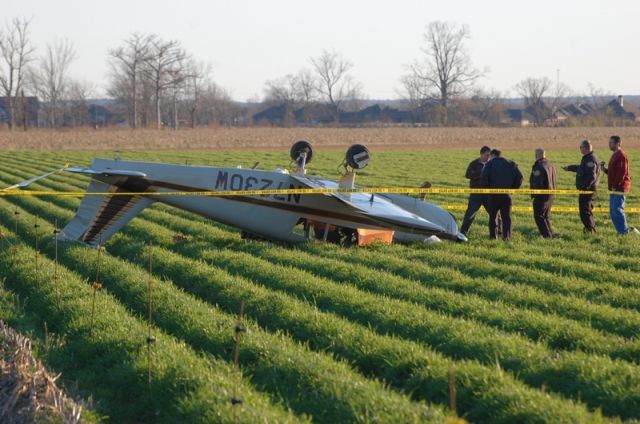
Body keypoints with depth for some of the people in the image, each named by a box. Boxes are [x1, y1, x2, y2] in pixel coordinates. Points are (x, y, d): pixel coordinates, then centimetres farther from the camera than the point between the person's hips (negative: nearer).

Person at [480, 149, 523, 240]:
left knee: (493, 216, 9)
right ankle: (506, 236, -1)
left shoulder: (489, 164, -1)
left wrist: (486, 189, 2)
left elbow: (484, 178, -14)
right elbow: (520, 177, 2)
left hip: (493, 195, -2)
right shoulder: (510, 164, 9)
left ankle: (493, 235, 6)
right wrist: (513, 188, 10)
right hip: (506, 195, 2)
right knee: (506, 217, 6)